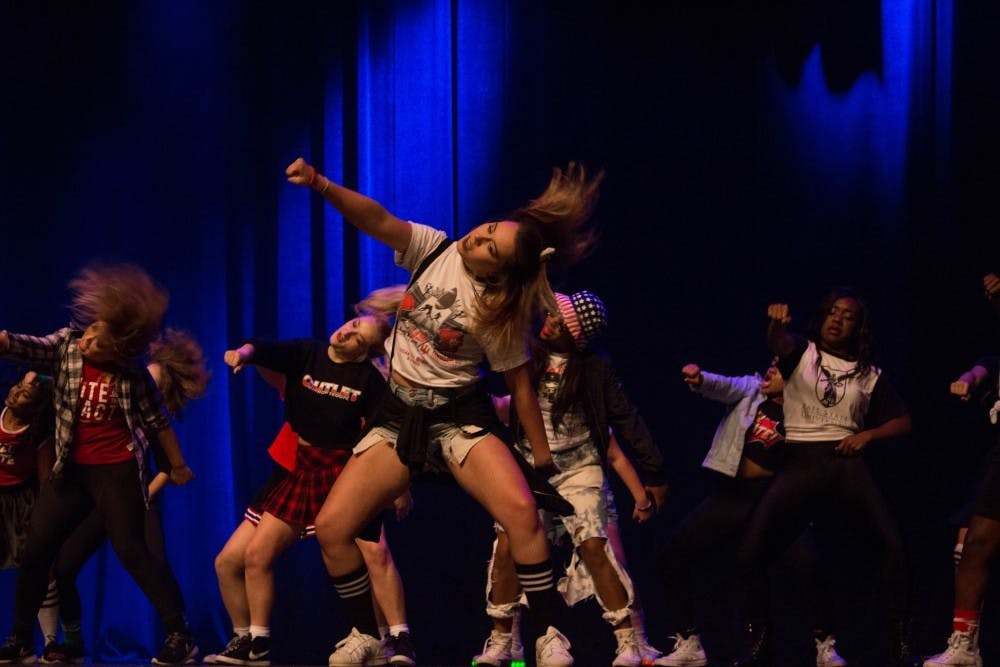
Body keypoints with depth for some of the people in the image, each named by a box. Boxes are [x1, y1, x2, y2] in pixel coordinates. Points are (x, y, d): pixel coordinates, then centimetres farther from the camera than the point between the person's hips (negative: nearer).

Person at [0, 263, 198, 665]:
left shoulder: (130, 370, -10)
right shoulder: (65, 346, -6)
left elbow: (156, 419, 0)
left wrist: (177, 465, 7)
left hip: (118, 471, -4)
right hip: (71, 470, 4)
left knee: (130, 551, -11)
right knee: (35, 549, 1)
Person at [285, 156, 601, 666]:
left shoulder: (499, 314, -11)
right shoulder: (434, 251, -5)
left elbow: (519, 383, -3)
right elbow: (376, 220, -19)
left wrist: (542, 455, 0)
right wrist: (321, 186, -36)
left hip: (460, 415, -3)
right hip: (400, 416, 3)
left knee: (521, 512, -28)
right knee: (331, 528, -9)